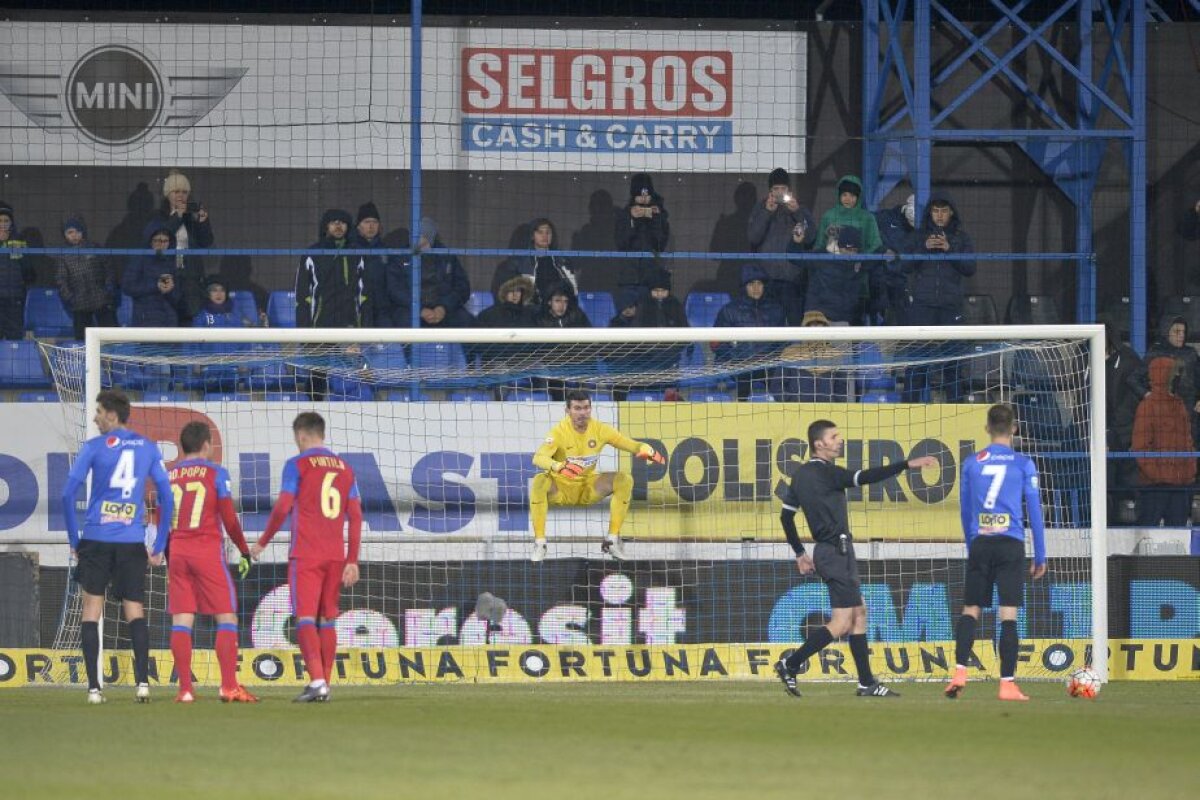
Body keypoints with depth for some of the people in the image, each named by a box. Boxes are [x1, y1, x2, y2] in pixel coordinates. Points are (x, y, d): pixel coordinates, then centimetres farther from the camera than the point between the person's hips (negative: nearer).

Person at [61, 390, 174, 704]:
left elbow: (68, 493, -5)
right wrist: (159, 546, 12)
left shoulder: (94, 447, -1)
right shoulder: (148, 448, 8)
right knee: (135, 610, 6)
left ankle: (93, 687, 0)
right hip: (133, 543, 2)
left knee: (92, 607, 6)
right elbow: (166, 497, 8)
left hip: (96, 539, -2)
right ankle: (142, 681, -10)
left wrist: (74, 540, 4)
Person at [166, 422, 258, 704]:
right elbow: (229, 519, -5)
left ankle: (185, 688, -3)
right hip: (208, 551, -4)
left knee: (181, 621, 3)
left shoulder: (169, 475, 9)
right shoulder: (216, 473, -2)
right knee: (227, 617, 1)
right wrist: (244, 552, 5)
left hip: (177, 553, 4)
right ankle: (229, 686, -8)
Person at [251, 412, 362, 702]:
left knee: (305, 618, -7)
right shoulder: (345, 469, 12)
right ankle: (325, 685, 12)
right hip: (335, 556, 5)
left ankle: (317, 681, -21)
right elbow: (355, 516, 8)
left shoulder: (297, 465, -4)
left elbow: (282, 507, -11)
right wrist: (352, 561, 8)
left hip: (305, 556, -5)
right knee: (328, 619, 12)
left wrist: (262, 543, 1)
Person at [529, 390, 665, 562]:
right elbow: (538, 458, -33)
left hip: (588, 488, 3)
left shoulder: (600, 429, -7)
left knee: (625, 480, -19)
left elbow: (631, 445, -4)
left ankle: (613, 539, -12)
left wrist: (646, 450, -28)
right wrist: (559, 467, -53)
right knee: (539, 482, -36)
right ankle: (539, 542, -28)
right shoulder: (559, 431, -19)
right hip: (561, 488, -3)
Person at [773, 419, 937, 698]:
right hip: (837, 549, -10)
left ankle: (867, 683, 11)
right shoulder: (825, 472, -14)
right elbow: (865, 477, -25)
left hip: (826, 551, 10)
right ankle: (790, 665, -8)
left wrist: (800, 553, 25)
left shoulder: (801, 475, 13)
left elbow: (786, 516, 18)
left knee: (858, 614, 12)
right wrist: (907, 465, -27)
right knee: (841, 622, -8)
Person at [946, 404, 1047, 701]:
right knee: (1009, 615, -2)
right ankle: (1007, 683, -6)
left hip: (980, 544, 2)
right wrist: (1040, 556, 9)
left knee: (970, 610, 7)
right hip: (1011, 545, -2)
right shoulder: (1023, 464, 1)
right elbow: (1034, 510, 3)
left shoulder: (971, 463, 7)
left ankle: (960, 672, -9)